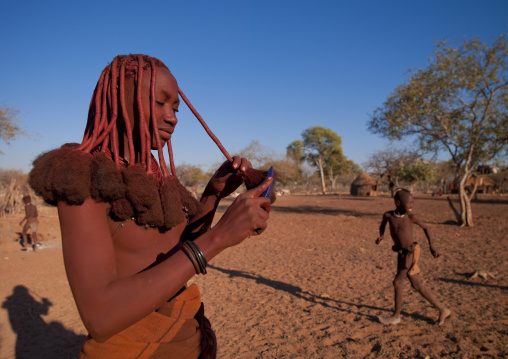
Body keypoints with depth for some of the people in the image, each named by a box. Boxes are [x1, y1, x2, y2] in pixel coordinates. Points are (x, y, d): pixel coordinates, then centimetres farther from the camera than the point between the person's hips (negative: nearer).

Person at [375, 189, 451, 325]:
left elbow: (425, 227, 5)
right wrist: (381, 235, -4)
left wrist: (431, 245, 1)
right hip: (402, 253, 5)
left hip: (411, 252, -5)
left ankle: (396, 316, 13)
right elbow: (382, 225, 16)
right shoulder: (388, 215, -3)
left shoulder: (411, 217, -11)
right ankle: (443, 310, 26)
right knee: (418, 286, 11)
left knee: (397, 282, -3)